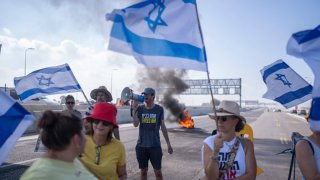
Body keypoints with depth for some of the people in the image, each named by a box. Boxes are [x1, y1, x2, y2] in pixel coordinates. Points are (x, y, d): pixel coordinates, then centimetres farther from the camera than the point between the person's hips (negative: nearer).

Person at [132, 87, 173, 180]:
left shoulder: (159, 109, -2)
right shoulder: (140, 108, 0)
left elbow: (163, 127, 3)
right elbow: (135, 124, -12)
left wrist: (168, 144, 4)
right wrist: (135, 109, -18)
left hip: (155, 145, -1)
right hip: (141, 145, 1)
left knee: (158, 171, 5)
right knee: (143, 171, 13)